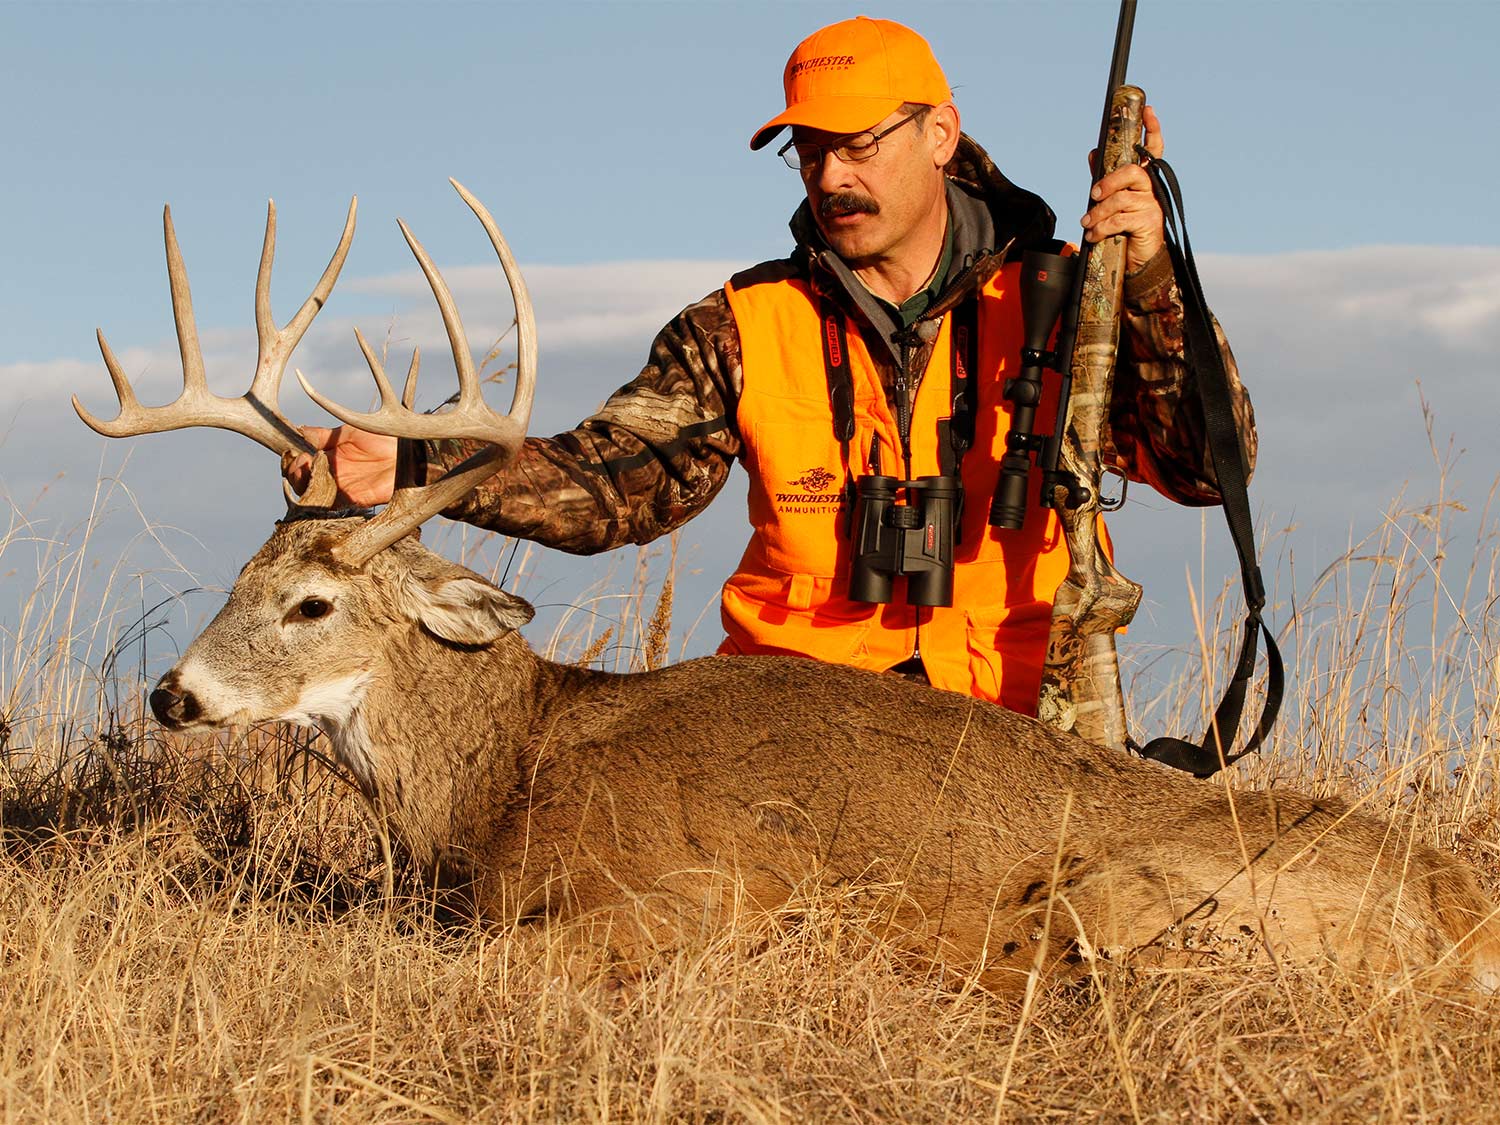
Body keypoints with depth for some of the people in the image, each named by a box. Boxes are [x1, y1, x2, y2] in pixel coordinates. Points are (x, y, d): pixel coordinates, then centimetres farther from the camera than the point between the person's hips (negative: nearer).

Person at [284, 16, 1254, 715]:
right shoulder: (747, 330, 5)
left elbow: (1208, 467, -6)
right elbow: (606, 484, -4)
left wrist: (1152, 283, -20)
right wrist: (415, 466, -19)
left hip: (1015, 720, -1)